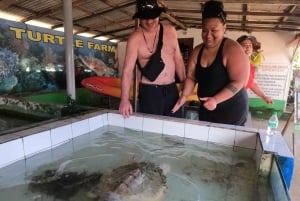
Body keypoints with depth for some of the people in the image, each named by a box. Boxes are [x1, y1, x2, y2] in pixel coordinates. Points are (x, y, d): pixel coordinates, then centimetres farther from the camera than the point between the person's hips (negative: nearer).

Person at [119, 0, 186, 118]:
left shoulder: (171, 31, 5)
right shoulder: (135, 38, -9)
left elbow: (178, 60, 11)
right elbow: (127, 70, -14)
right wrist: (124, 99, -23)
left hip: (172, 90, 4)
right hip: (149, 91, -4)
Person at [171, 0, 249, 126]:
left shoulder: (232, 49, -15)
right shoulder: (197, 51, 3)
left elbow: (239, 81, -20)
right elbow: (191, 77, 4)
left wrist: (216, 100, -29)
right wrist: (184, 95, -12)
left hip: (231, 111, -5)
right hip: (206, 109, 6)